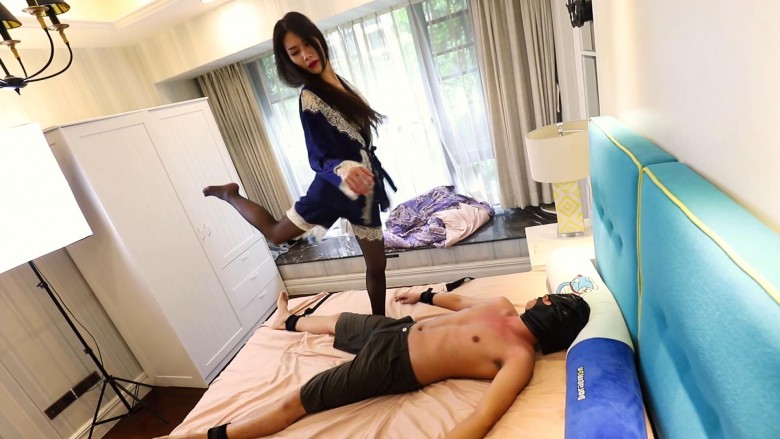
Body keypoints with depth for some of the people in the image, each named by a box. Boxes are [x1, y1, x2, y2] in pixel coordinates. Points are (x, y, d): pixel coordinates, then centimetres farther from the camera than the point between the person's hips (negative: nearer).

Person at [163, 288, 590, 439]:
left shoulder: (519, 358, -22)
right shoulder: (503, 308, 3)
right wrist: (425, 296, 29)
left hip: (393, 365, -8)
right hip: (396, 330, 8)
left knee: (294, 403, -6)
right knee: (337, 321, 30)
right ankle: (287, 321, 63)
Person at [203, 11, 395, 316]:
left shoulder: (337, 83, 7)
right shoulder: (309, 99, -16)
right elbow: (319, 158, -20)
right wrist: (342, 169, -41)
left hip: (363, 186, 6)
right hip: (335, 186, -6)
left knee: (377, 265, 14)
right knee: (275, 232, 14)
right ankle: (229, 195, 38)